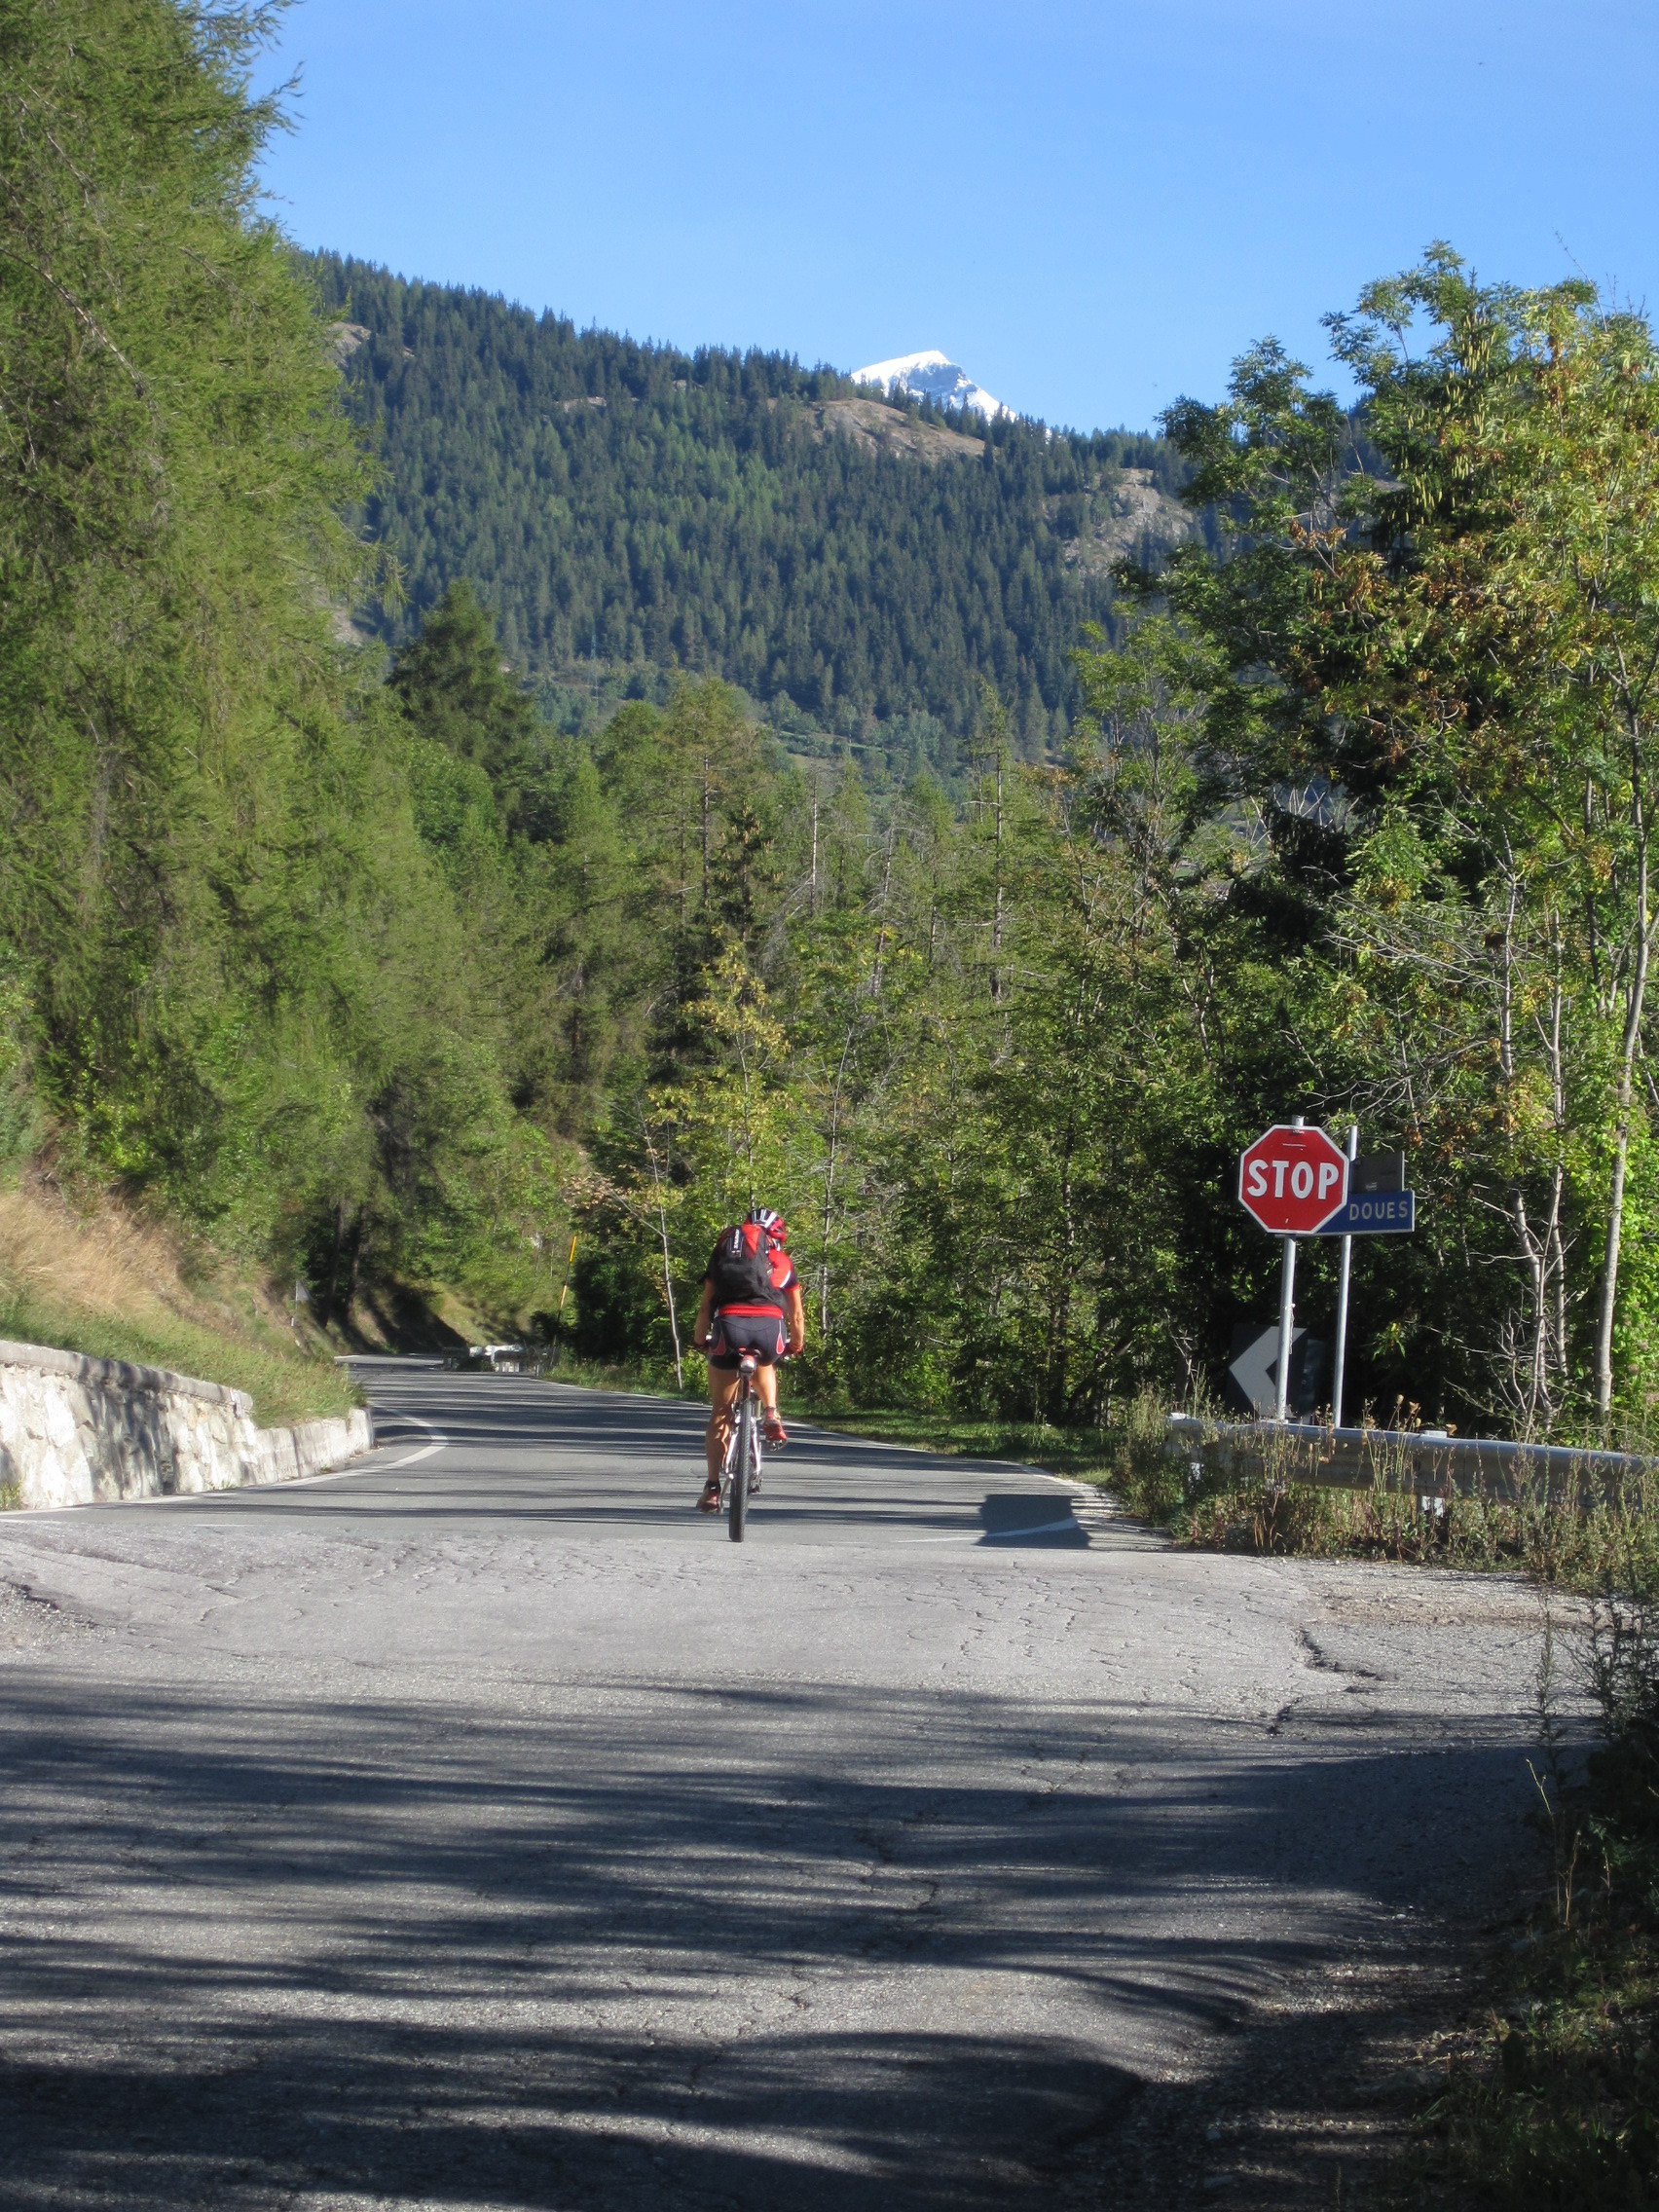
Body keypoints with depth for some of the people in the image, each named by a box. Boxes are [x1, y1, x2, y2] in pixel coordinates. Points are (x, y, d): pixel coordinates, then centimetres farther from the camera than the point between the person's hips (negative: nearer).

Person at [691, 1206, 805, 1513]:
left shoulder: (724, 1249, 25)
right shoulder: (782, 1260, 25)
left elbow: (706, 1305, 23)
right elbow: (797, 1313, 26)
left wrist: (700, 1338, 37)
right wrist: (797, 1343, 43)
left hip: (729, 1325, 0)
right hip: (769, 1326, 1)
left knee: (720, 1412, 11)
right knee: (765, 1365, 37)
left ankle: (713, 1488, 9)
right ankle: (770, 1413, 11)